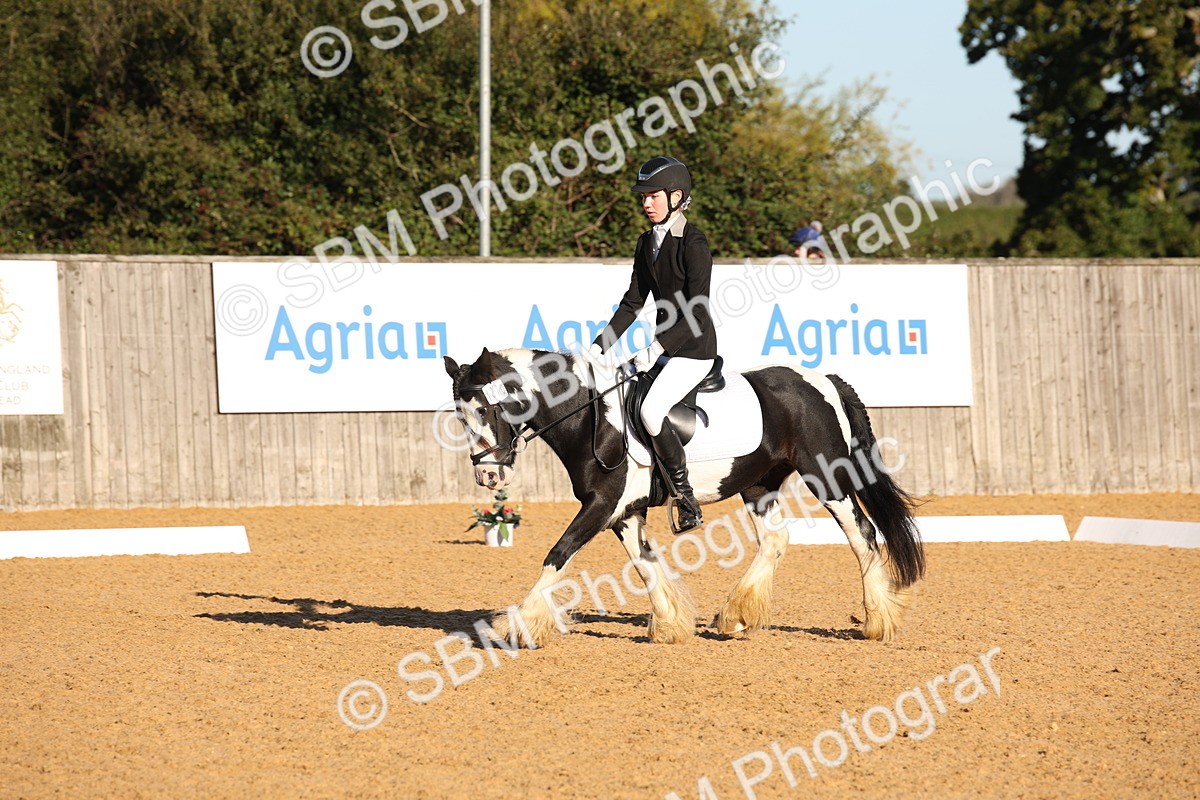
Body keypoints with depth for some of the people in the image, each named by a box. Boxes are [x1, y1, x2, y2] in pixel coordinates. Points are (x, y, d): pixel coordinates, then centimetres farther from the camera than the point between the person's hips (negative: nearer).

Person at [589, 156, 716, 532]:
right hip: (665, 347, 9)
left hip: (695, 347, -9)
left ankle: (686, 501, -16)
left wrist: (657, 347, -29)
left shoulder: (693, 243, -15)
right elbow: (633, 302, 12)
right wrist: (600, 345, 2)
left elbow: (696, 310, -21)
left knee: (650, 409, -26)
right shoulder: (647, 242, 9)